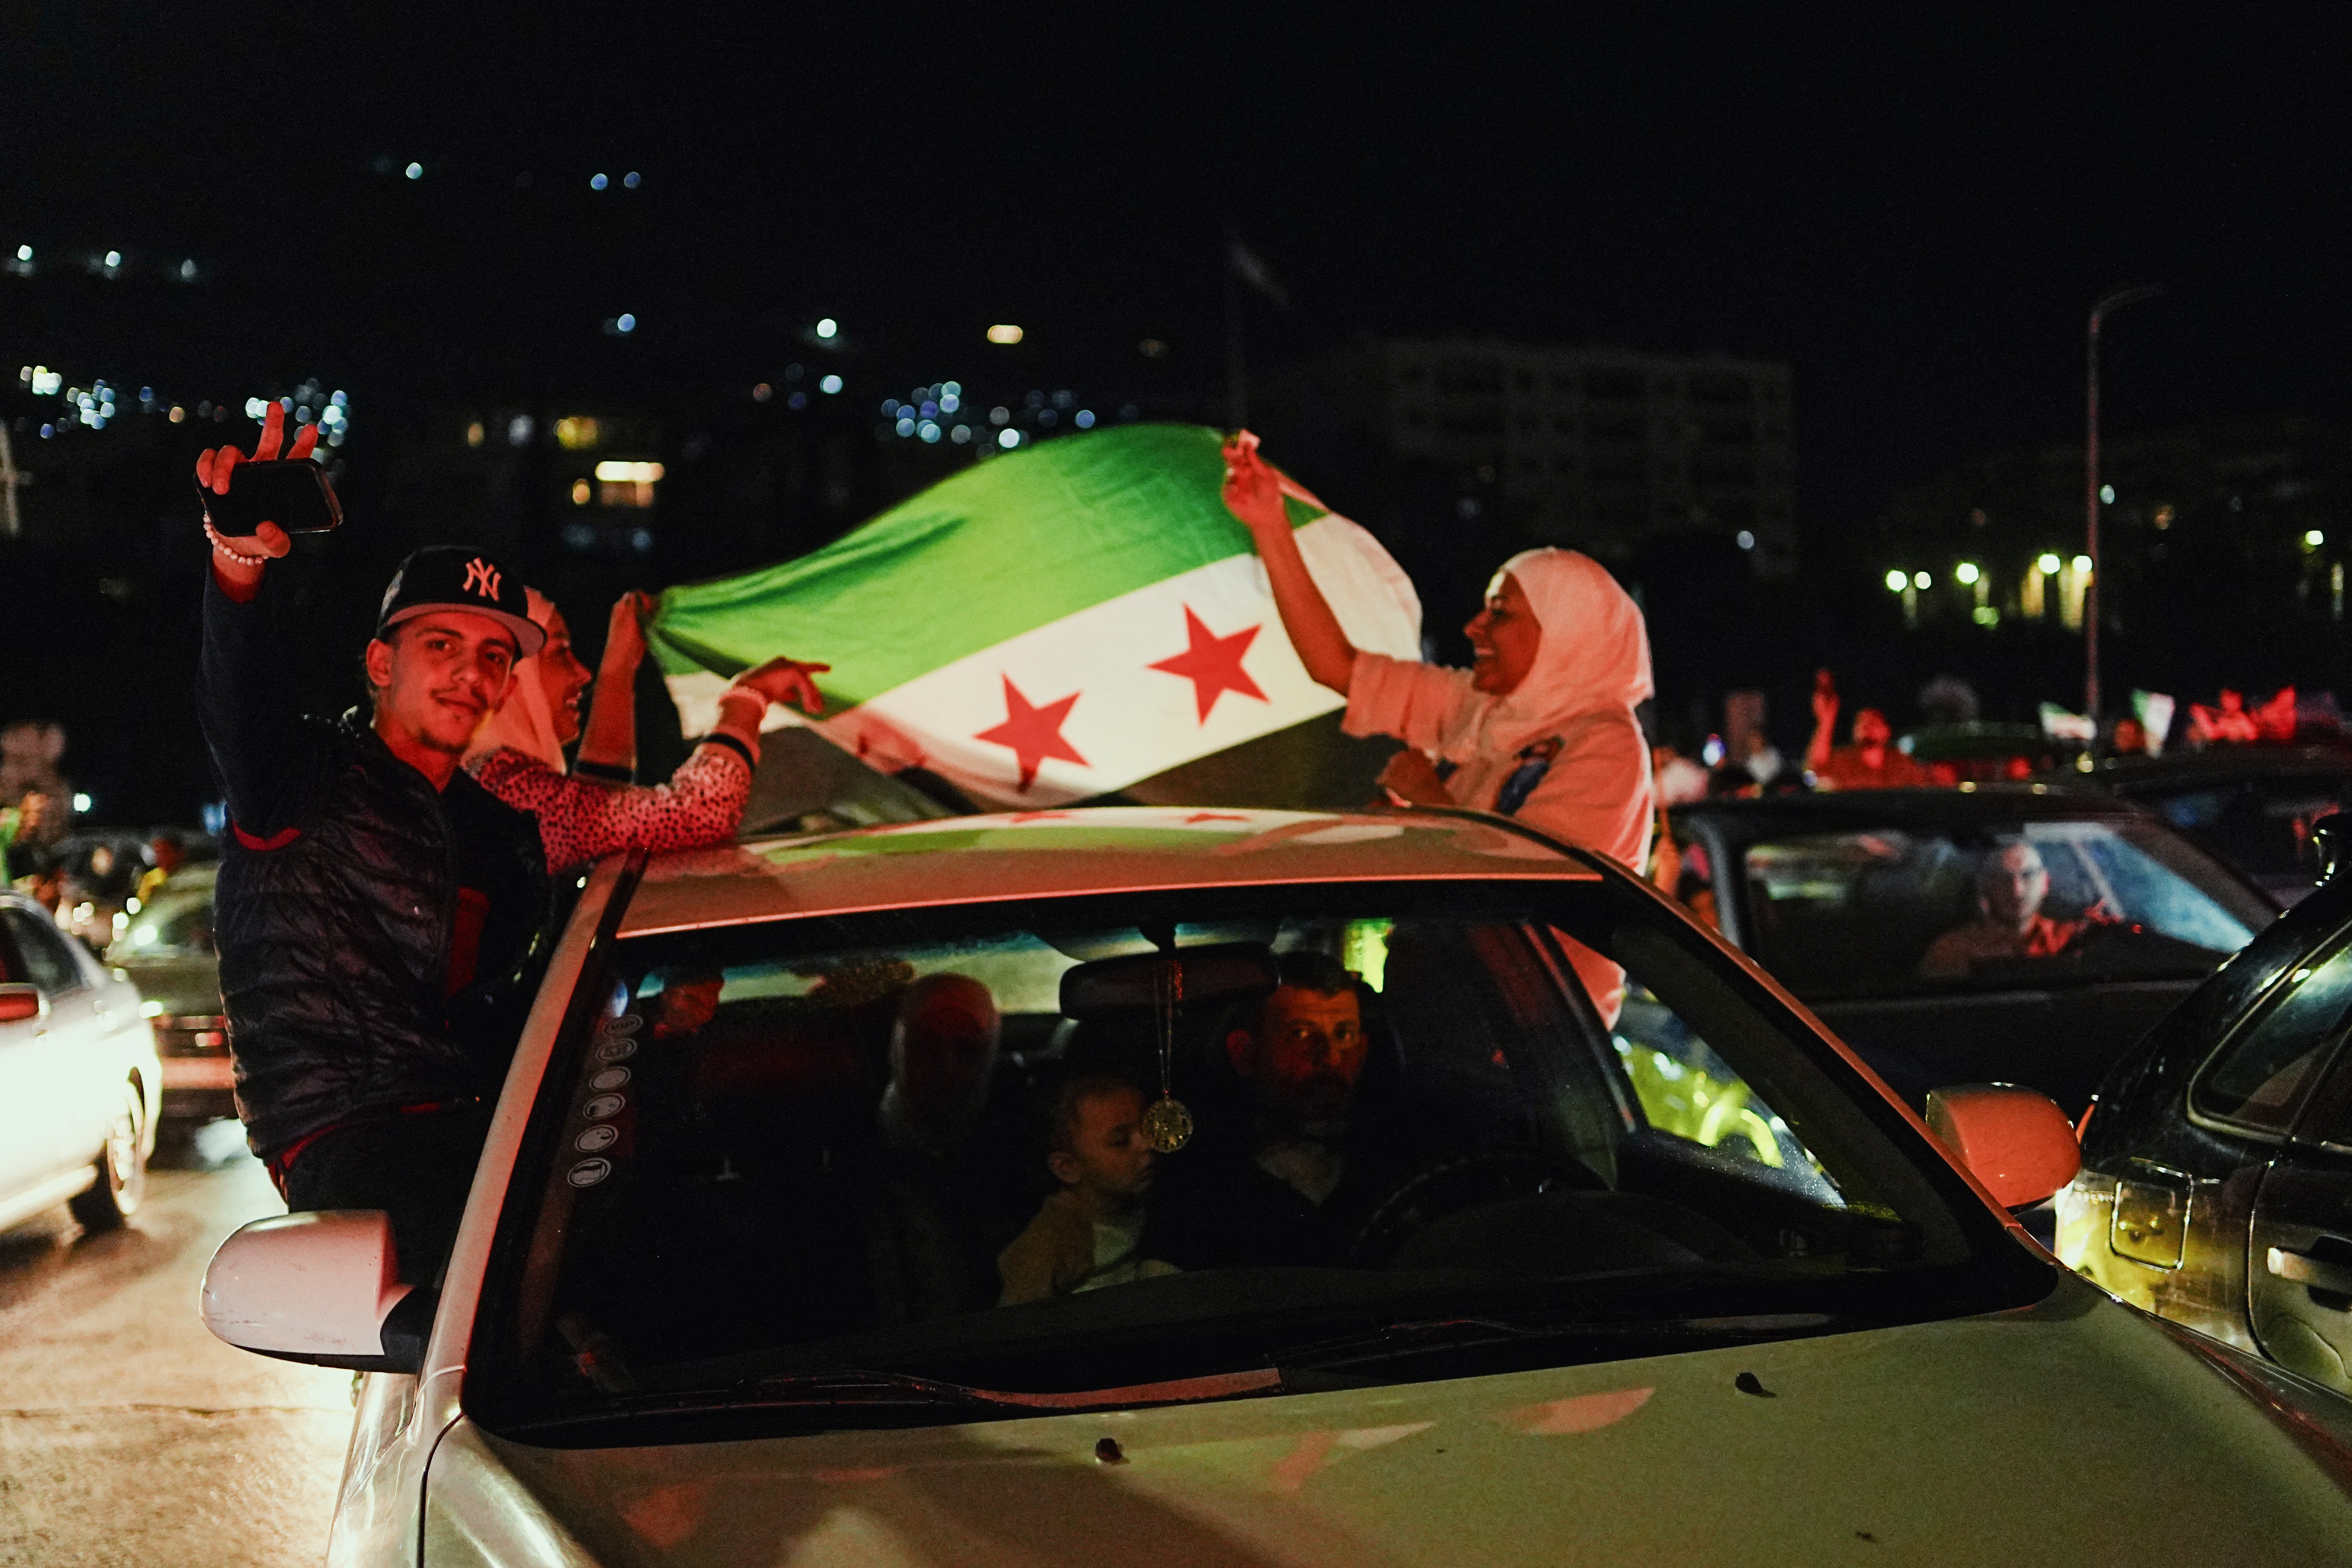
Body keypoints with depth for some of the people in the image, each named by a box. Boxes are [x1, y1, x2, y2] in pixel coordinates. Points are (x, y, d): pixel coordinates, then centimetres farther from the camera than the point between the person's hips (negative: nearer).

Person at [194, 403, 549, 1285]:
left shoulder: (500, 829, 21)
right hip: (342, 1139, -6)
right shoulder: (307, 780, 3)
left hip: (471, 1126, 7)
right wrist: (242, 562, -42)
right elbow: (238, 699, -21)